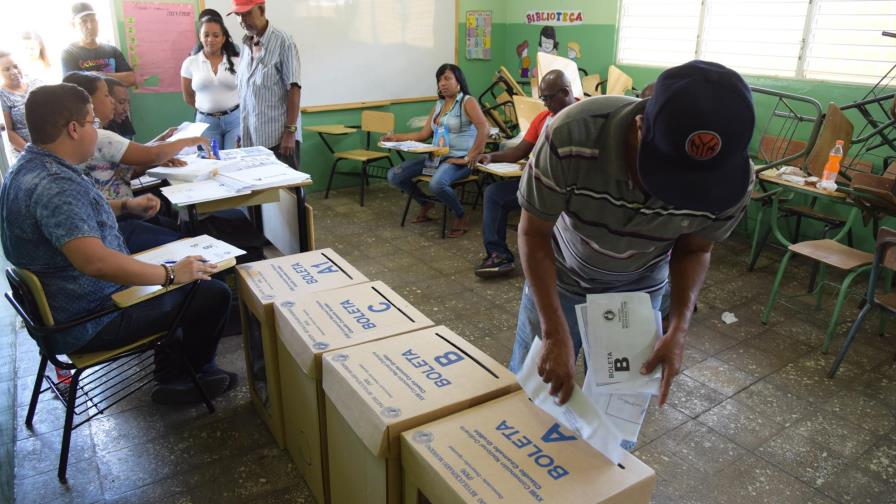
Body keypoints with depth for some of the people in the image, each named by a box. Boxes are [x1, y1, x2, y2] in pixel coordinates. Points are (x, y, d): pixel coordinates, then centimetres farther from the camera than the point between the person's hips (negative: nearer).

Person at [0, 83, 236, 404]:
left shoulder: (30, 168, 5)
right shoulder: (54, 185, -29)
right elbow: (95, 261, -40)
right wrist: (170, 275, -30)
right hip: (87, 323, -11)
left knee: (172, 260, 23)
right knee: (213, 294, -9)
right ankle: (188, 379, 16)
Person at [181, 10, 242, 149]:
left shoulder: (236, 60, -1)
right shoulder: (190, 63, 2)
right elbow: (188, 97, 12)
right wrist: (208, 109, 13)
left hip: (235, 119, -1)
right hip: (206, 121, 1)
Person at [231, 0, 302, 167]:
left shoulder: (282, 41, -6)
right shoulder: (244, 45, 11)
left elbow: (293, 89, -11)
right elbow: (242, 90, 14)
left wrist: (290, 131, -16)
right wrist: (239, 132, 10)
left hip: (278, 137, -6)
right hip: (250, 138, 6)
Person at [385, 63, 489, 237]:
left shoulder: (468, 102, -7)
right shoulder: (438, 105, 16)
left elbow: (484, 130, -22)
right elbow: (424, 134, 17)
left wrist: (469, 159, -24)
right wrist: (397, 137, 8)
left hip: (457, 159, -7)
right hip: (435, 156, 7)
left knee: (436, 184, -39)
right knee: (393, 175, -4)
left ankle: (462, 217, -11)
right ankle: (425, 204, 18)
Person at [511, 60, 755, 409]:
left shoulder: (732, 182, -28)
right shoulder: (571, 137, -38)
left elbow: (694, 249, -7)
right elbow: (534, 233, -23)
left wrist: (678, 330, -20)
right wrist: (556, 334, -29)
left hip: (638, 288, 2)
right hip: (559, 275, -1)